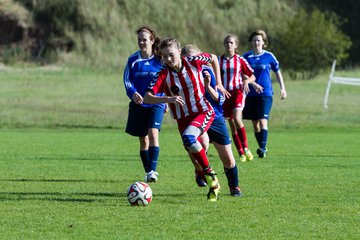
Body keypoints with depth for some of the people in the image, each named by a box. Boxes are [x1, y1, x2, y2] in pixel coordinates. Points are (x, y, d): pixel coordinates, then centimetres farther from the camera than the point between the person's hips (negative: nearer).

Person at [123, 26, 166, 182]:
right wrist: (133, 93, -19)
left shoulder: (160, 59, -3)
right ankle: (148, 172, 20)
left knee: (153, 133, -21)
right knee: (143, 139, 8)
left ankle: (152, 170, -24)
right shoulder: (133, 60, -1)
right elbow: (127, 80, 1)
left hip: (156, 103, -2)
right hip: (139, 104, 2)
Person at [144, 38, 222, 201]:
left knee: (188, 138, -31)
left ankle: (210, 174, -16)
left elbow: (213, 58, 9)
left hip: (204, 112, -3)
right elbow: (147, 98, -23)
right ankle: (213, 185, 24)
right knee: (195, 156, 2)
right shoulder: (164, 76, -13)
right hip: (182, 118, 3)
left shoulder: (193, 62, -12)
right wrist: (168, 99, -37)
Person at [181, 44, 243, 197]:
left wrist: (208, 86, -25)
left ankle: (234, 187, 26)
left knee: (228, 159, 2)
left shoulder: (206, 71, -8)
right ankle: (200, 171, -4)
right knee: (203, 142, -33)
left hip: (215, 117, 1)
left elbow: (219, 99, -9)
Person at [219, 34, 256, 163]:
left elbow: (252, 76, 7)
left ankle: (246, 148, -15)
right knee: (232, 125, 2)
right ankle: (241, 153, 9)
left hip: (238, 92, -3)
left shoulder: (240, 60, 2)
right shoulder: (219, 60, 6)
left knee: (237, 118, -24)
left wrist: (246, 81, -13)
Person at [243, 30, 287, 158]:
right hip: (251, 94, 3)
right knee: (255, 123, 6)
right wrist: (253, 84, -15)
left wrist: (282, 88, 10)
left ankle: (263, 148, -23)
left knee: (263, 121, -16)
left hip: (265, 94, -3)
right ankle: (262, 149, 15)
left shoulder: (269, 56, 1)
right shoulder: (246, 57, 4)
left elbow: (277, 72, 13)